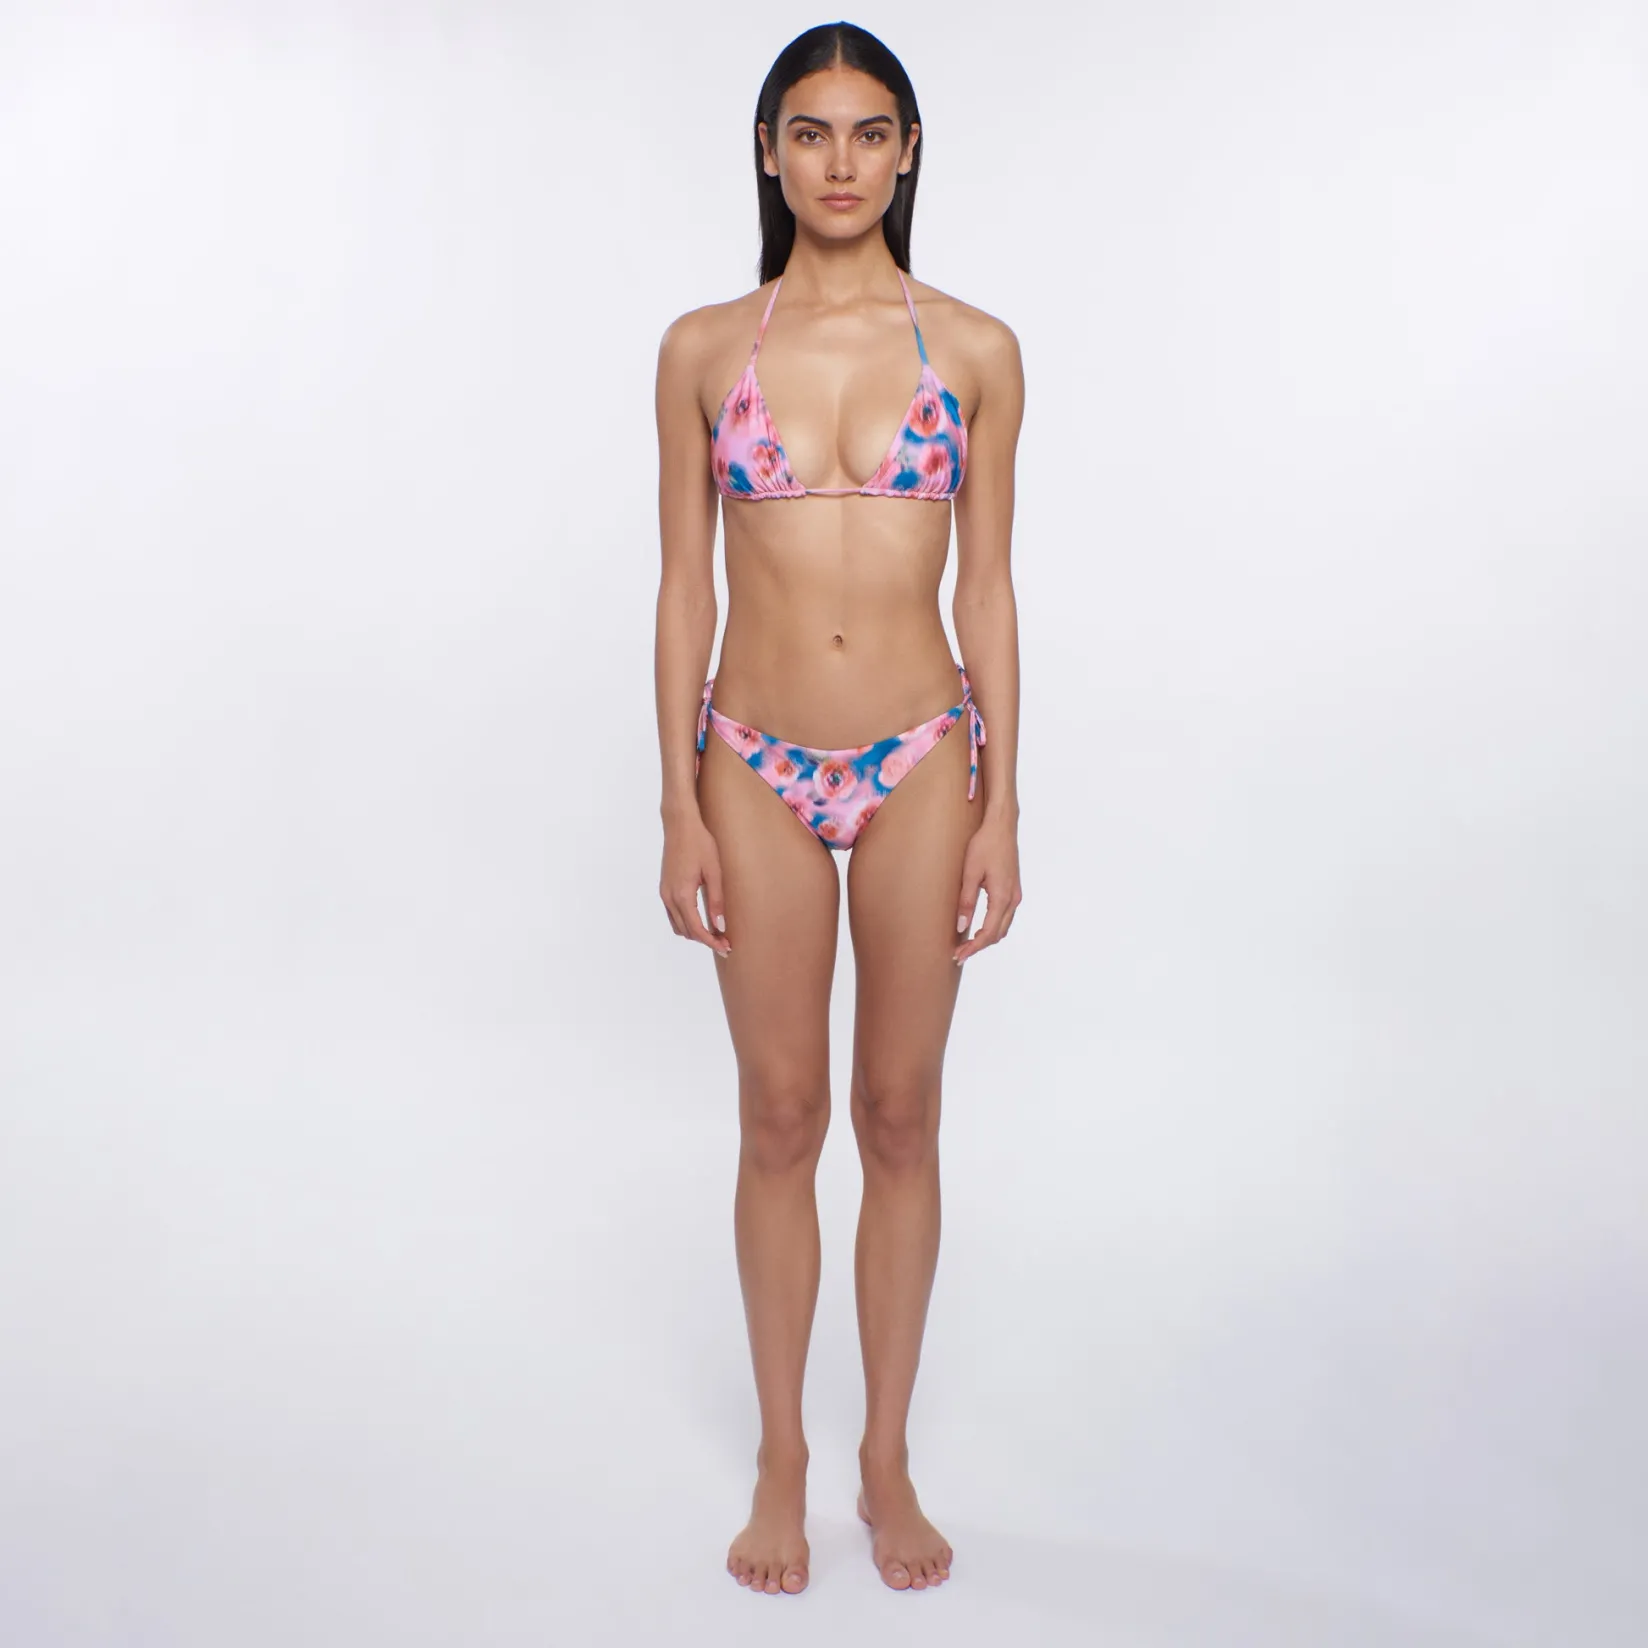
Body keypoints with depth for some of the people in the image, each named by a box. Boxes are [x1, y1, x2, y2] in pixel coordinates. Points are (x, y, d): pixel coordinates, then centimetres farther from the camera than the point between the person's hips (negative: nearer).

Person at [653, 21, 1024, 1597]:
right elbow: (683, 589, 2)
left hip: (920, 761, 0)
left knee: (900, 1115, 9)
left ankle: (888, 1462, 26)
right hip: (758, 767, 0)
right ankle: (781, 1462, 26)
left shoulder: (975, 351, 2)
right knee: (781, 1117, 8)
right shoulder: (704, 348, 2)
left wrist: (1001, 809, -2)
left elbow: (985, 591, 2)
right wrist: (680, 811, -3)